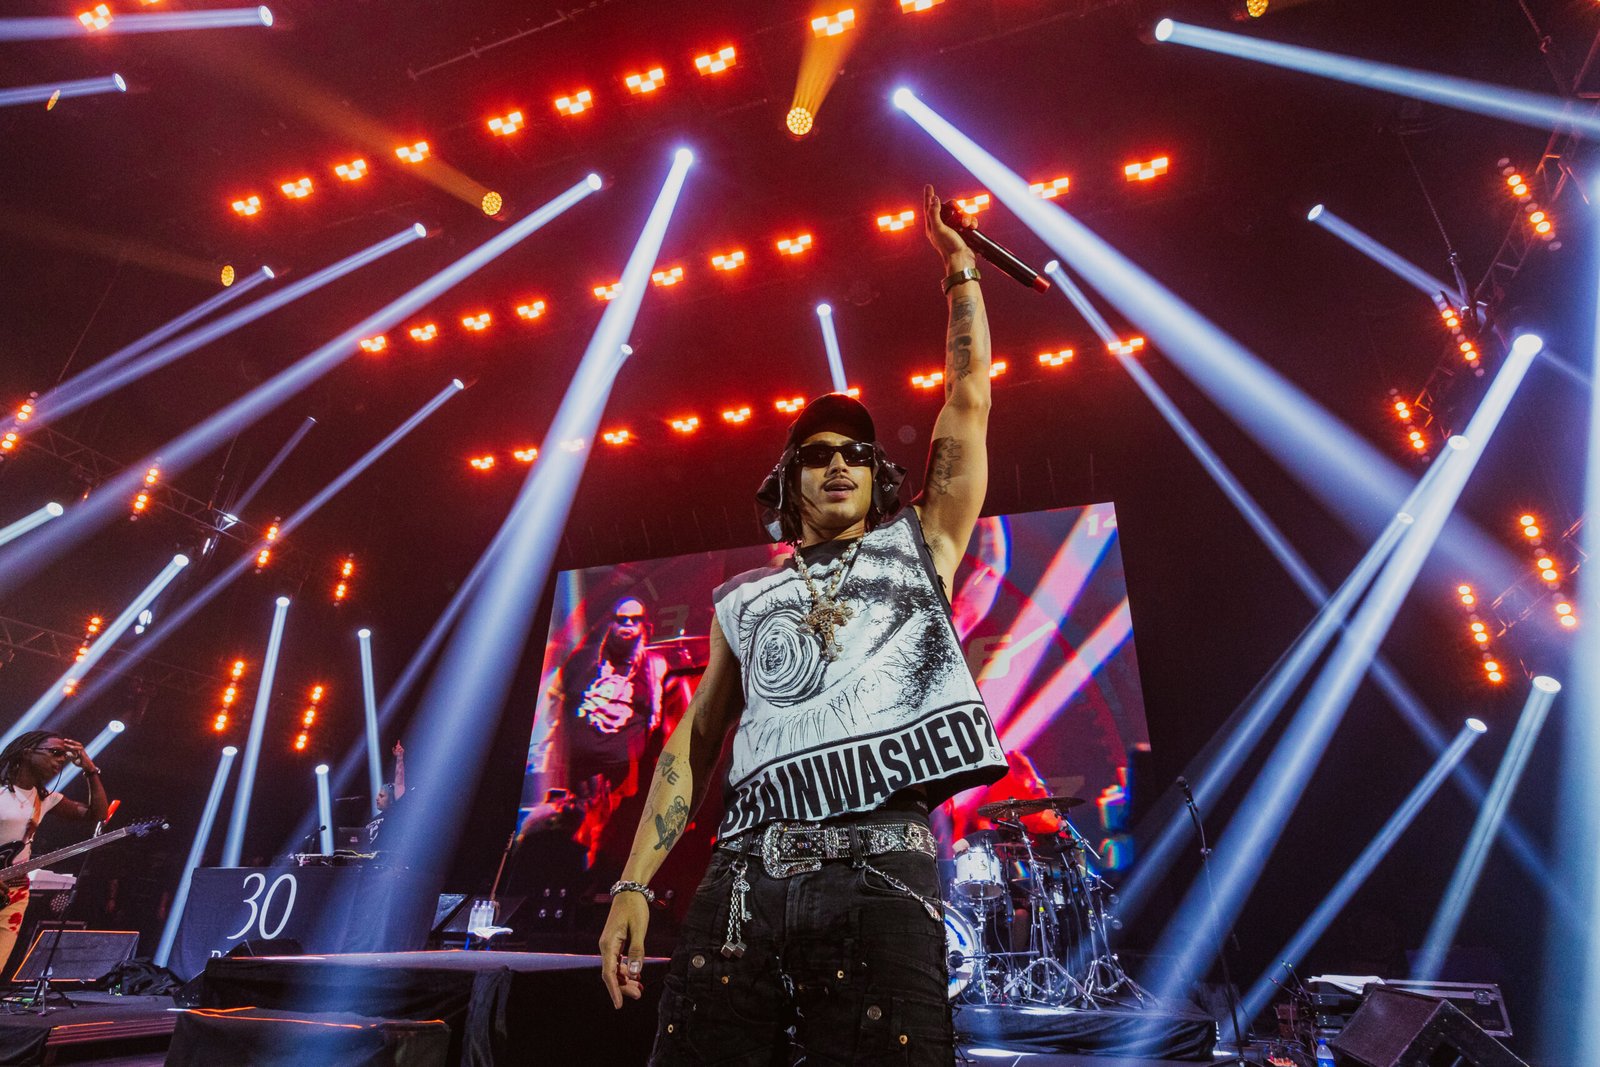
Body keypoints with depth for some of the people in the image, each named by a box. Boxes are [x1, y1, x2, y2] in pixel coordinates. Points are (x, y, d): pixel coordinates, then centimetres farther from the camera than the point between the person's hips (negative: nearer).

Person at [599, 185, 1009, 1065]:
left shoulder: (918, 549, 17)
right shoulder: (744, 599, 20)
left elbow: (968, 401, 15)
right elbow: (694, 740, 16)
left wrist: (958, 271, 23)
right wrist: (633, 884, 8)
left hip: (880, 873, -1)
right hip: (744, 874, 2)